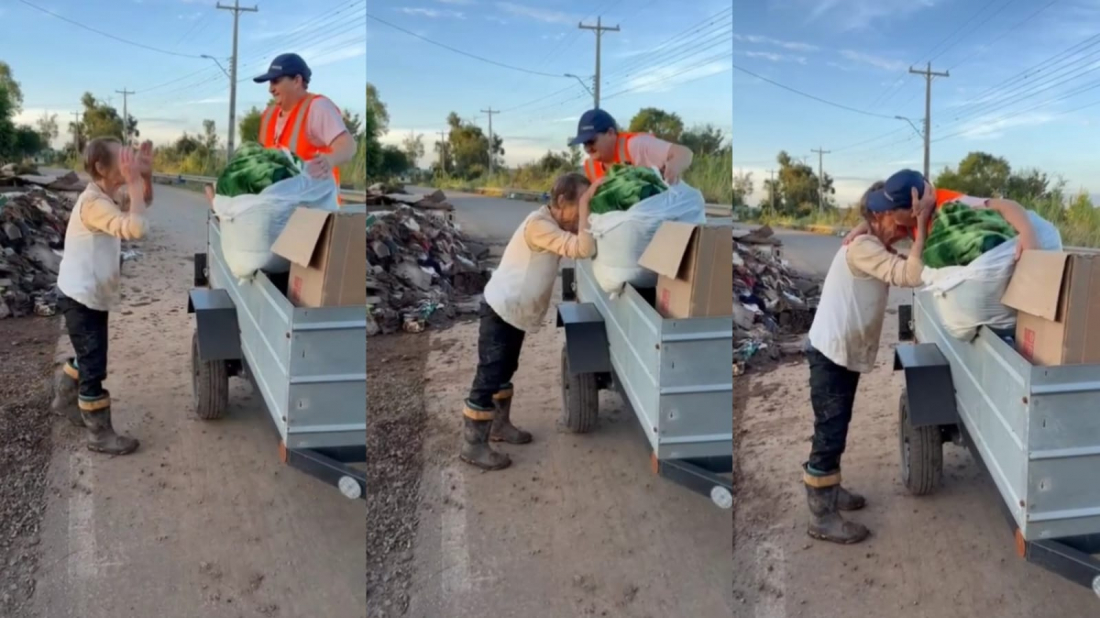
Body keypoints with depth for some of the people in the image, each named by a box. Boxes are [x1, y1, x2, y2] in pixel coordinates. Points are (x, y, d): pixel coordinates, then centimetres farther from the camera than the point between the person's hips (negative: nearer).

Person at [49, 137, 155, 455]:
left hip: (91, 295, 10)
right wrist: (134, 182, -33)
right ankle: (100, 434, 6)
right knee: (94, 366, -3)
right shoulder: (94, 203, -26)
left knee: (88, 356, 26)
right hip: (81, 297, -10)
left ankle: (66, 399, 48)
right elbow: (136, 228, -39)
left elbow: (144, 202, 16)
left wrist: (146, 174, -4)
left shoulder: (108, 197, 3)